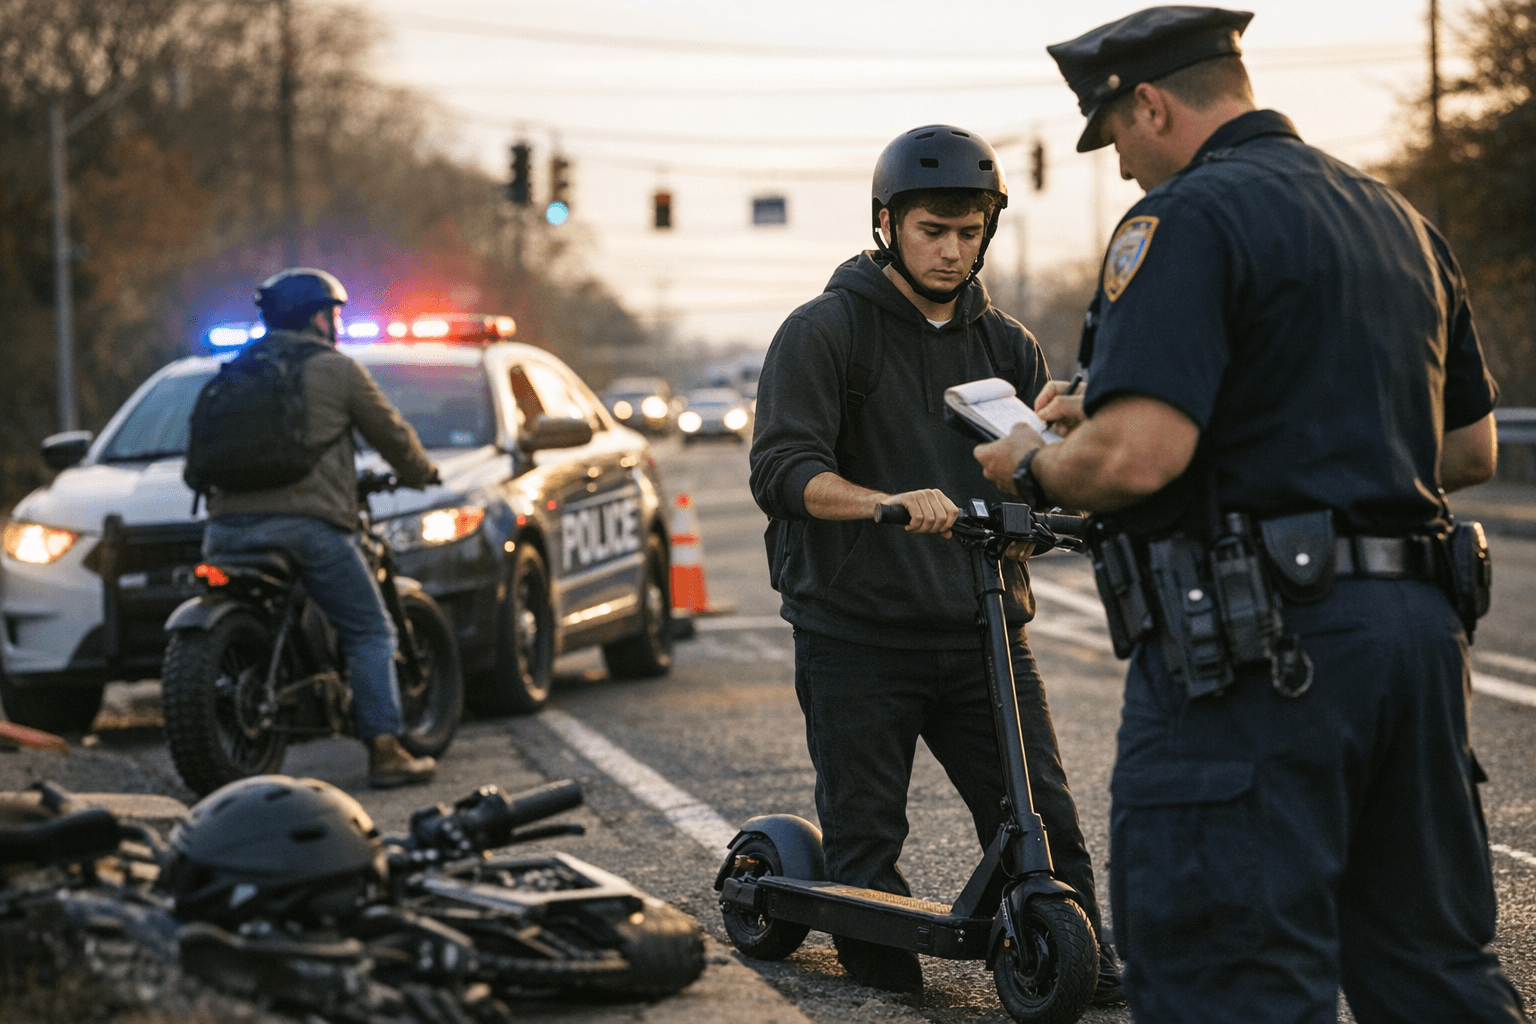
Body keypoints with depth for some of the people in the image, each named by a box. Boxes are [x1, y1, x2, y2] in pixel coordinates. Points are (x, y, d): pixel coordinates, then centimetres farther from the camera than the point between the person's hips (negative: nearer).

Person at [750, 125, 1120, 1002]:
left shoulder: (1004, 344, 14)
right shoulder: (824, 331, -2)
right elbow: (784, 471, -14)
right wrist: (888, 502, -32)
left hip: (982, 625, 3)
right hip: (857, 631, -3)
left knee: (1043, 816, -2)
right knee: (865, 836, 1)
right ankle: (887, 982, 17)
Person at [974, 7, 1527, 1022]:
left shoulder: (1189, 220, -9)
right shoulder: (1399, 218, 18)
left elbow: (1132, 458, -21)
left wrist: (1033, 467, -1)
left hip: (1262, 644, -8)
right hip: (1418, 626, 8)